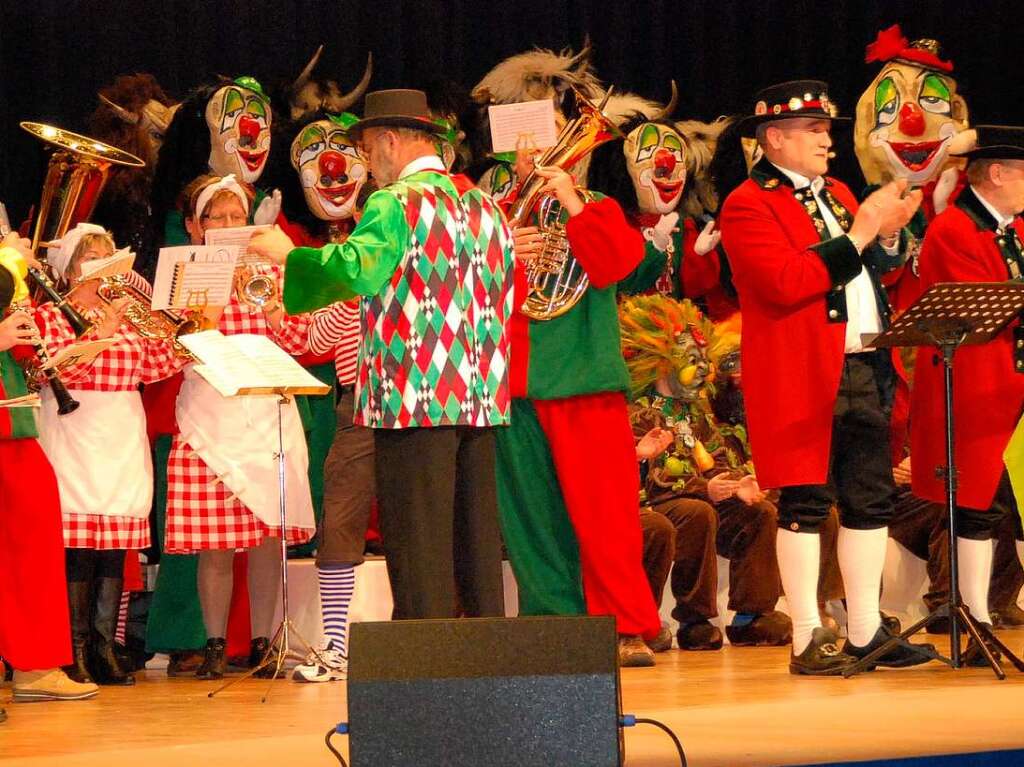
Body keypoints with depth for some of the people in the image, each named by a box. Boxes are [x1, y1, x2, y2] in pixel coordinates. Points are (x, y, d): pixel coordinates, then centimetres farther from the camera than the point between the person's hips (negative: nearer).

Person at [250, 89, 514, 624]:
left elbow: (354, 269, -24)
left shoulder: (396, 205, -8)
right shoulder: (485, 208, 16)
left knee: (418, 544, -5)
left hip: (415, 399, -7)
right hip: (481, 400, 7)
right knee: (475, 540, 9)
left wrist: (288, 254, -11)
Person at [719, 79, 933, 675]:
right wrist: (860, 233, -16)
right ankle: (808, 641, -2)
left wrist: (889, 234, 2)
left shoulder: (836, 195, 20)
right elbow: (788, 284, -19)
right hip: (804, 375, -8)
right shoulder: (748, 206, -6)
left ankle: (866, 633, 13)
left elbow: (869, 277, 21)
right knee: (806, 504, -6)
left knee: (872, 500, 7)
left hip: (866, 368, 8)